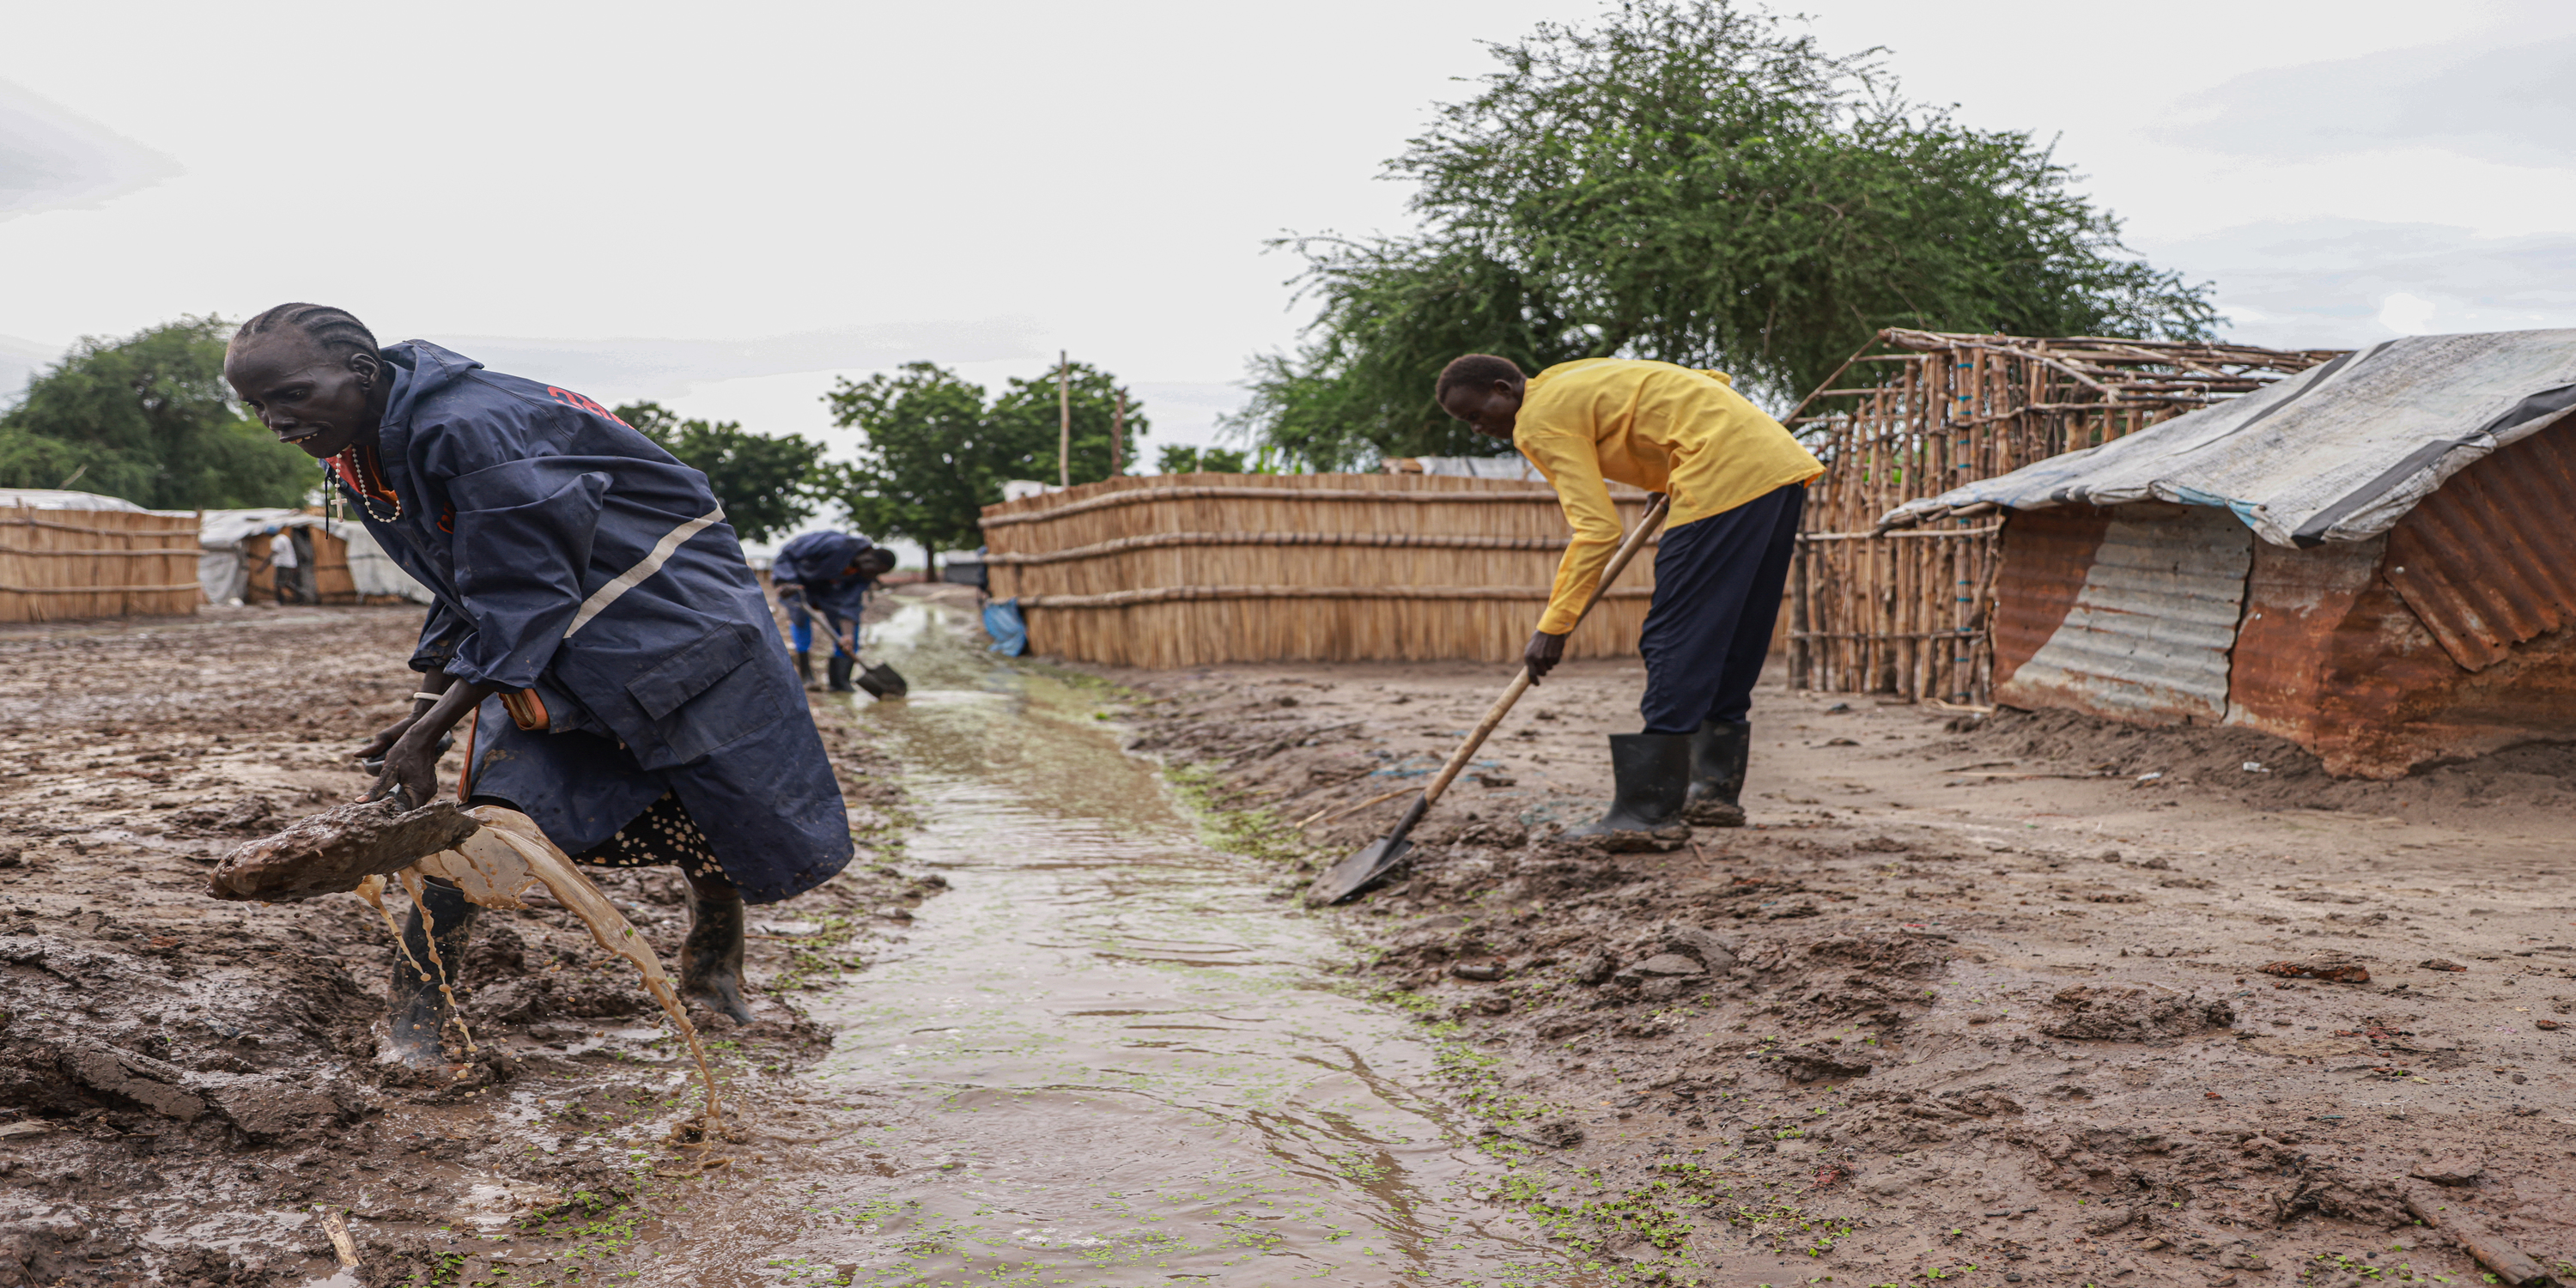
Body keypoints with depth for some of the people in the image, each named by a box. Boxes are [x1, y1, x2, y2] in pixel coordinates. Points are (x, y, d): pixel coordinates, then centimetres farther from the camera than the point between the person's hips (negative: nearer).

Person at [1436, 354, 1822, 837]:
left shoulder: (1542, 419, -4)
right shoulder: (1574, 380, 24)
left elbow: (1598, 530, -13)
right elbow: (1714, 381, 28)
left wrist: (1553, 627, -11)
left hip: (1726, 478, -10)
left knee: (1676, 640, -9)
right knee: (1734, 639, 13)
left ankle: (1647, 810, -10)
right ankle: (1717, 789, 19)